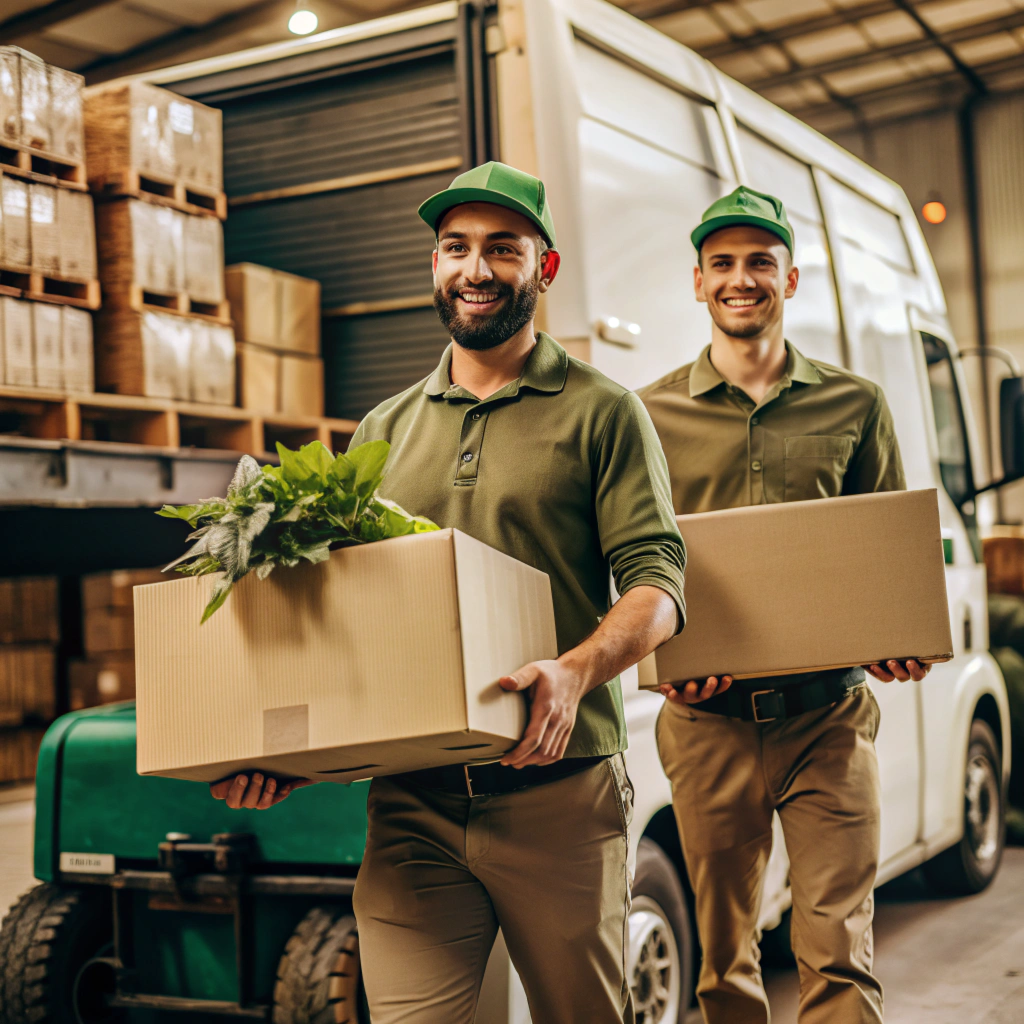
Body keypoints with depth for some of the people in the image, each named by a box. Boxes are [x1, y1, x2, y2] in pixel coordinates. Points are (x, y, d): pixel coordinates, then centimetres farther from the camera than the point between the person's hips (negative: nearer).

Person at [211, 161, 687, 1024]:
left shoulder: (601, 412, 4)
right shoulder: (385, 432, 16)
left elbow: (657, 580, -6)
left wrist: (576, 669, -27)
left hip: (558, 794, -2)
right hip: (411, 802, 3)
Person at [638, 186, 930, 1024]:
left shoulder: (855, 406, 8)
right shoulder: (654, 414, 6)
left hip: (828, 713, 0)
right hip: (708, 719, 0)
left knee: (838, 952, -2)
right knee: (724, 957, 10)